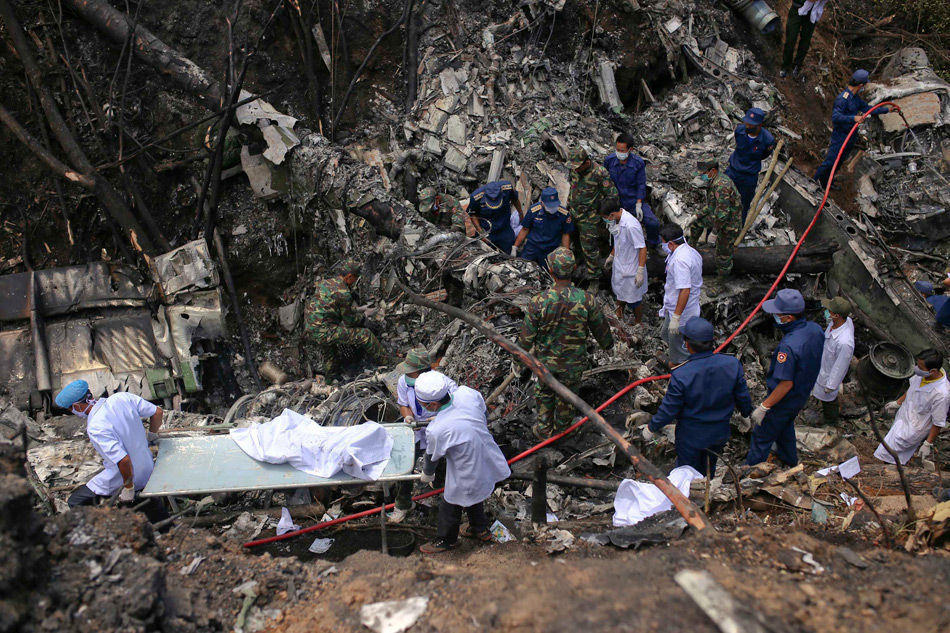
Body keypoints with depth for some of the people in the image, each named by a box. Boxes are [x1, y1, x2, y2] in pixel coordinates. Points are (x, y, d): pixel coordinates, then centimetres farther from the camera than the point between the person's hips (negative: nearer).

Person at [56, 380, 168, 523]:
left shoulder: (95, 428, -29)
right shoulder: (122, 398, -11)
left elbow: (124, 460, -34)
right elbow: (158, 412, -2)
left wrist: (128, 488, -19)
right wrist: (151, 435, 17)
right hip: (148, 471, 7)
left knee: (74, 503, 9)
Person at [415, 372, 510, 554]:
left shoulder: (435, 430, -33)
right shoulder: (467, 393, -21)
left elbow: (432, 458, -11)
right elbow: (485, 417, 1)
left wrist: (427, 475, 12)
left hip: (467, 476, -6)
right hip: (489, 462, 7)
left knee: (450, 508, 22)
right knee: (472, 499, 34)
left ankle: (445, 541, 47)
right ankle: (480, 529, 56)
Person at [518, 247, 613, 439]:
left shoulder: (538, 302, -25)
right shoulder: (586, 300, -24)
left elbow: (526, 337, -14)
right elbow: (600, 328, -6)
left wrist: (517, 360, 3)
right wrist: (607, 343, 17)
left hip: (545, 359, 0)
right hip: (574, 363, 0)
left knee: (544, 391, 27)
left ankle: (544, 429, 42)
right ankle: (561, 426, 49)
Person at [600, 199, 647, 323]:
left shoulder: (631, 226, -33)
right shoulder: (618, 220, -5)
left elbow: (642, 248, -28)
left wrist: (640, 272, -28)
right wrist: (611, 256, 25)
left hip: (631, 269, -8)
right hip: (619, 265, 8)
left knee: (634, 299, 10)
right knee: (619, 293, 28)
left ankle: (639, 323, 32)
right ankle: (619, 316, 51)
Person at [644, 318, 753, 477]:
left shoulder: (681, 376, -32)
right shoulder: (732, 364, -21)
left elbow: (668, 410, -20)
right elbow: (743, 397, -5)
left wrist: (651, 427, -1)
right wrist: (746, 413, 18)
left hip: (690, 436, -4)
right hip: (720, 433, 4)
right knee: (709, 467, 31)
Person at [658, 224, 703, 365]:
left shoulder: (680, 260, -29)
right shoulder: (691, 252, 5)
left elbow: (685, 291, -33)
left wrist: (676, 317, -31)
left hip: (680, 311, -11)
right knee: (666, 333, 28)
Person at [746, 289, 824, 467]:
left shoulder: (788, 346, -39)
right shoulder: (815, 329, -13)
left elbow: (786, 384, -33)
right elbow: (812, 362, 5)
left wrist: (763, 407, -23)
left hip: (784, 399, -8)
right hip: (804, 394, 8)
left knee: (762, 436, 13)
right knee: (785, 425, 34)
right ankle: (789, 457, 57)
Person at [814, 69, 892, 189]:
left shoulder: (855, 98, 9)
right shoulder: (842, 98, -23)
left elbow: (867, 108, 22)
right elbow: (835, 117, -33)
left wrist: (886, 110, 27)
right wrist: (853, 118, -41)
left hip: (851, 137, 9)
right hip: (840, 137, -9)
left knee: (839, 162, 16)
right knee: (830, 162, -5)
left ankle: (825, 184, 28)